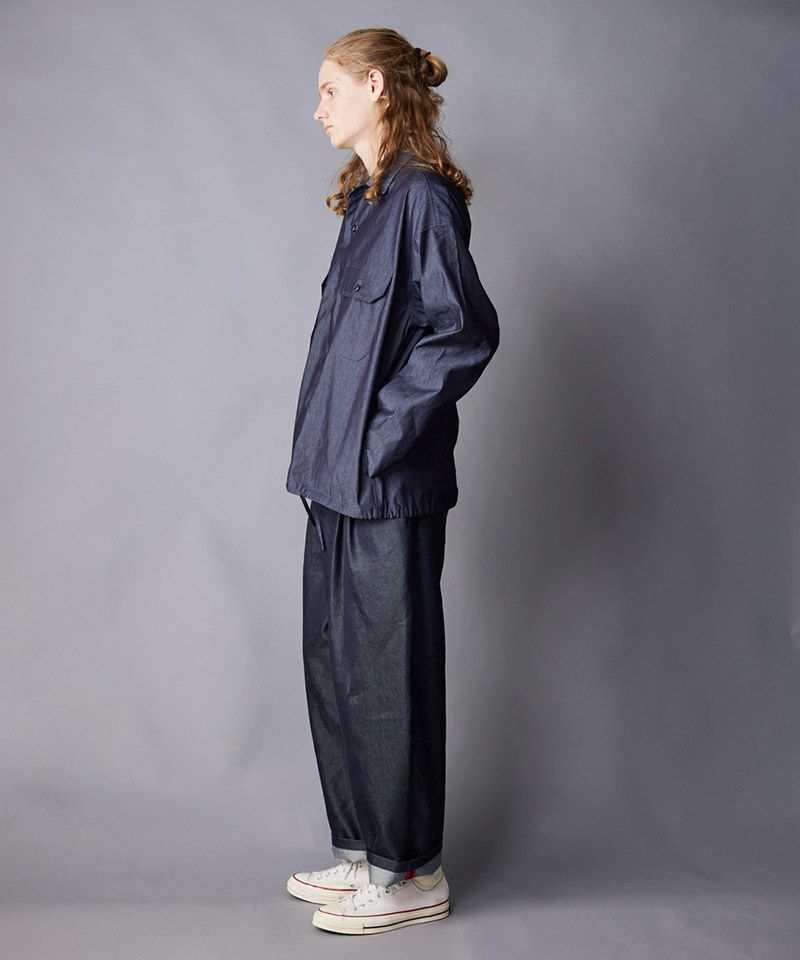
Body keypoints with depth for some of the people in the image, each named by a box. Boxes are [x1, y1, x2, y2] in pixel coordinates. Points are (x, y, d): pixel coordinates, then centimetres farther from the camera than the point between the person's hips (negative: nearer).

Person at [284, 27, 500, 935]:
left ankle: (411, 871, 16)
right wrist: (336, 438, 12)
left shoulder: (422, 197, -12)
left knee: (386, 672, 0)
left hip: (388, 484, -9)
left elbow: (467, 333, -20)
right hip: (342, 478, 9)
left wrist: (386, 425, -16)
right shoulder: (368, 198, 15)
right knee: (333, 664, 15)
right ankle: (365, 849, 29)